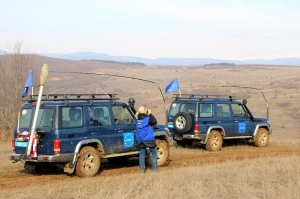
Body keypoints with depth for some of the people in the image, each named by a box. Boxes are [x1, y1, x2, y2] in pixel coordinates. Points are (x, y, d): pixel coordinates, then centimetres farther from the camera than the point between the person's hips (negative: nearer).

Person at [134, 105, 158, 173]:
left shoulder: (136, 120, -1)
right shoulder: (147, 119, -15)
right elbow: (154, 122, -7)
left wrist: (137, 114, 12)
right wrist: (150, 114, -3)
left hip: (140, 140, 4)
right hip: (149, 139, -4)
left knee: (142, 153, 11)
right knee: (153, 153, 10)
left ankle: (142, 168, 8)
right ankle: (155, 167, 10)